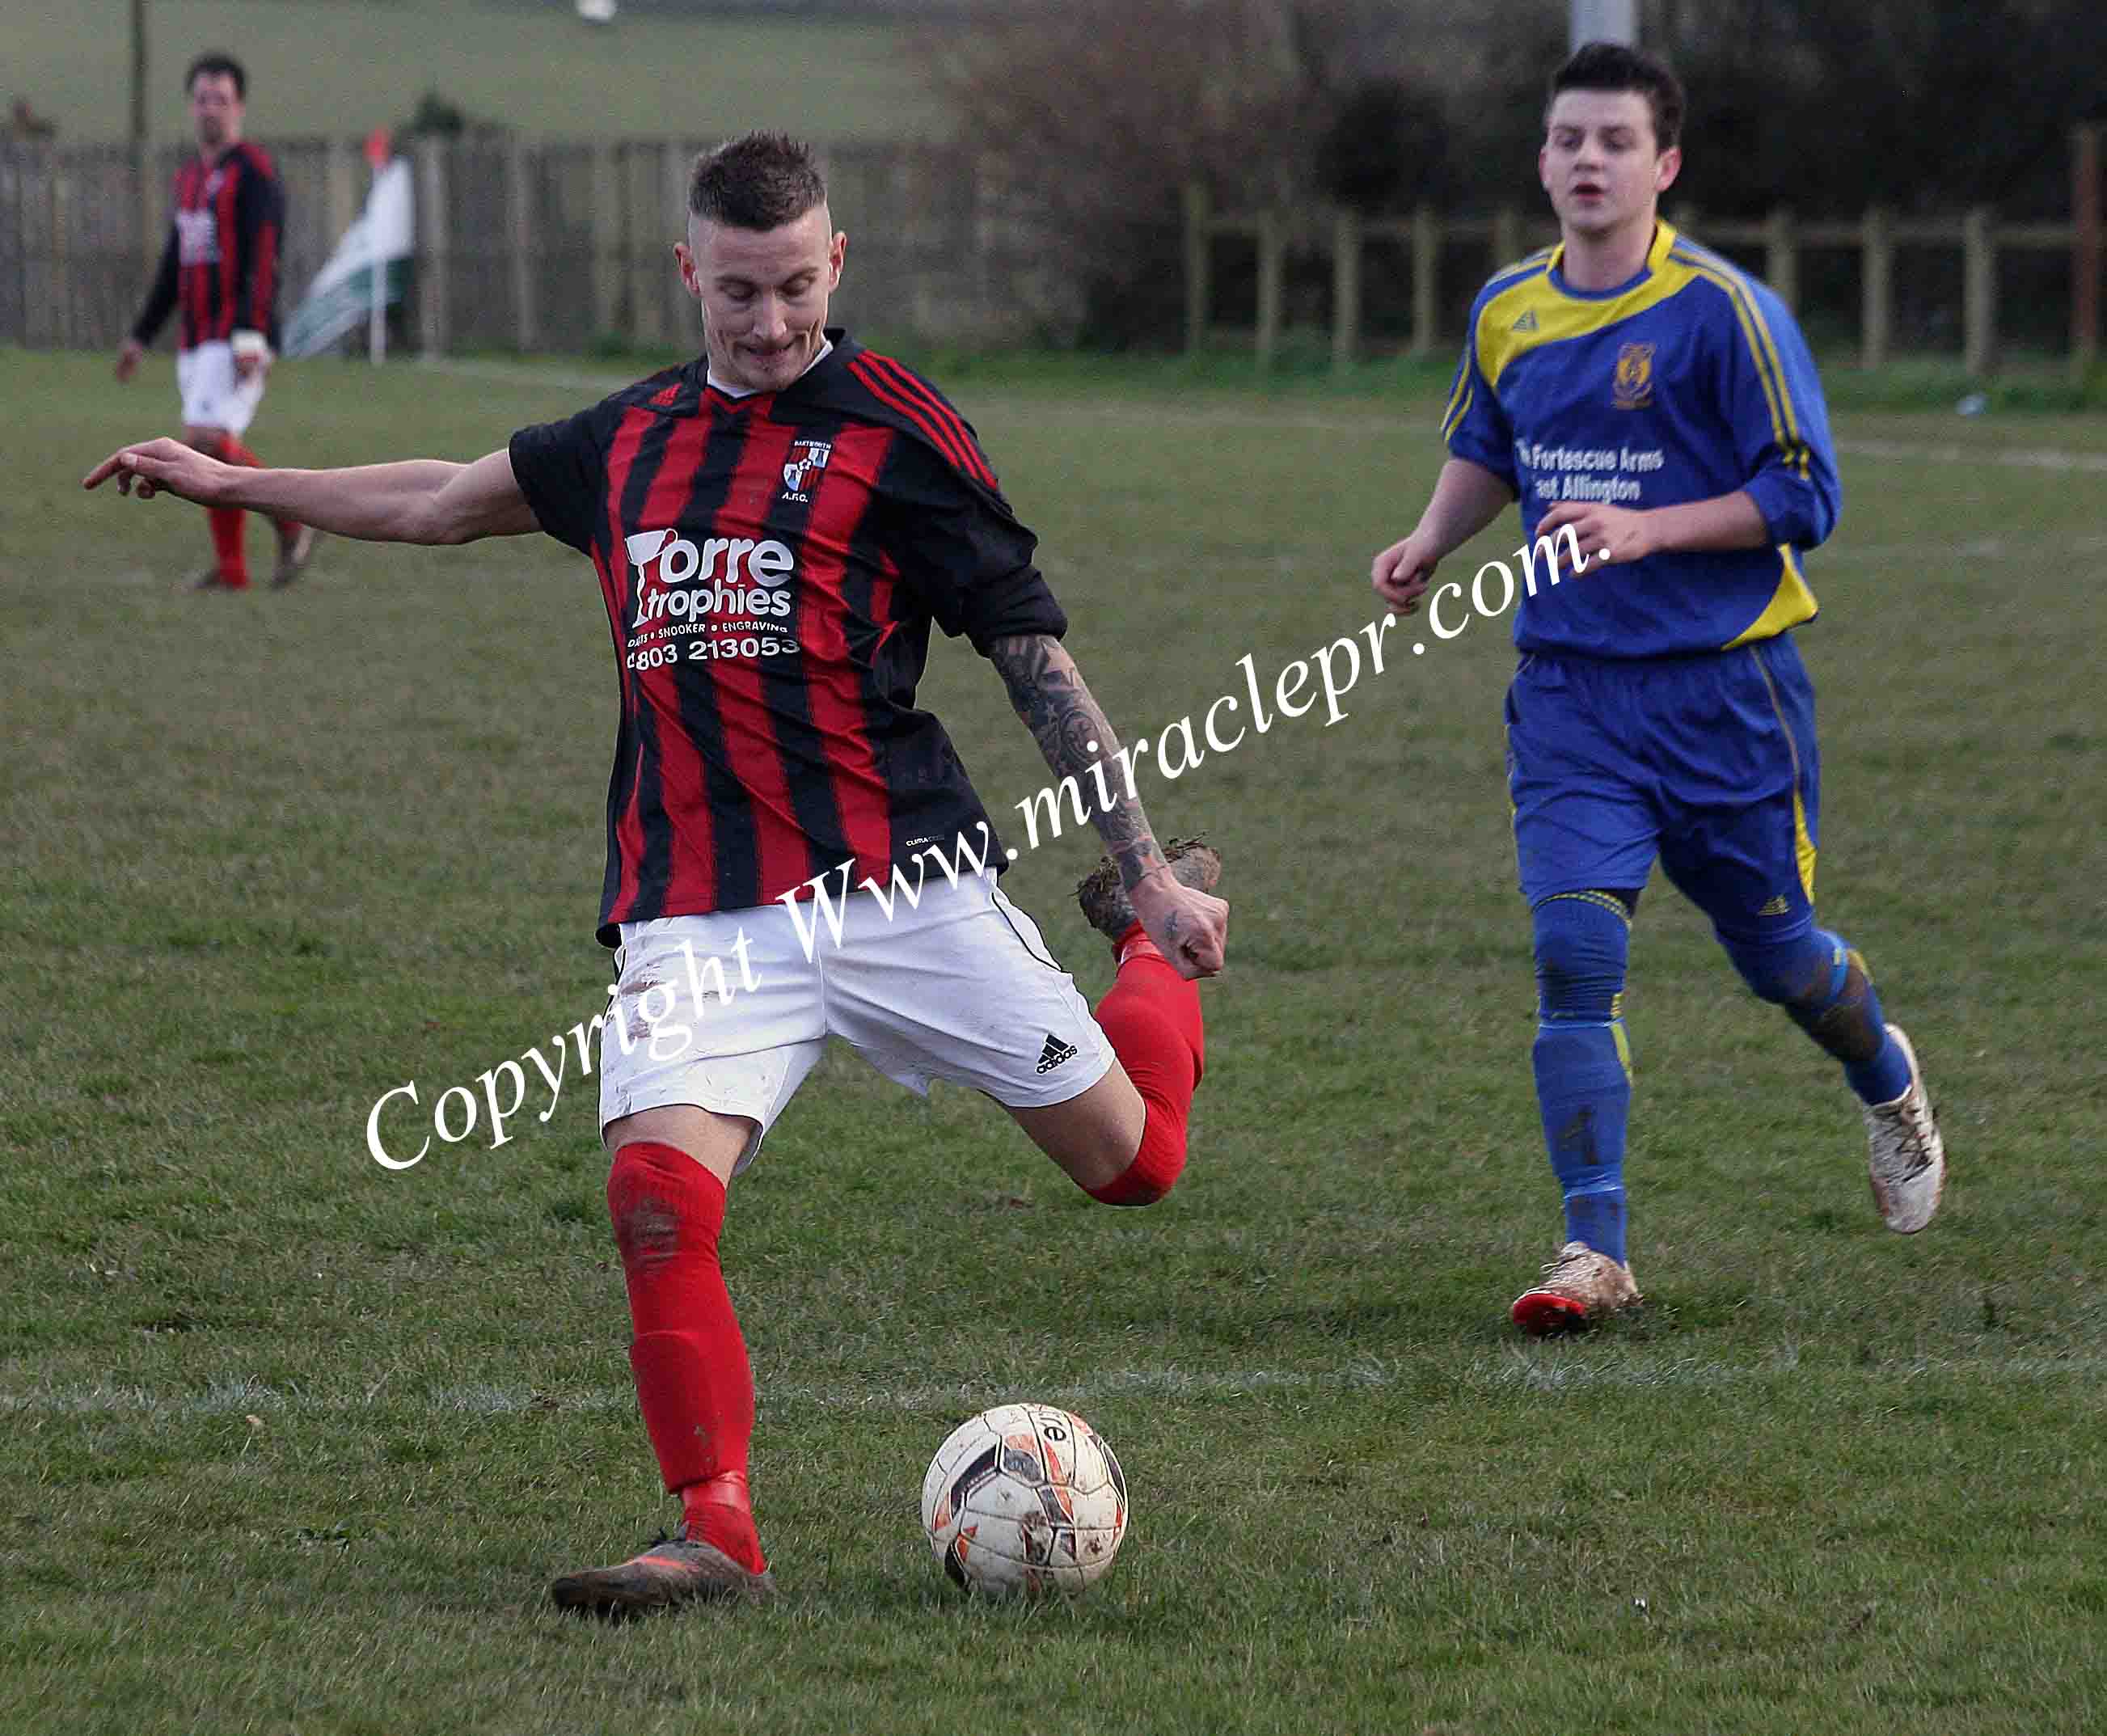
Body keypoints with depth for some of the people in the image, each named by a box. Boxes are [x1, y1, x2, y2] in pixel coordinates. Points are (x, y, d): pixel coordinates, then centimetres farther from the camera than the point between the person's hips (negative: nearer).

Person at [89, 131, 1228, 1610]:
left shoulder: (898, 432, -1)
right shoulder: (632, 439, 14)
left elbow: (1036, 656, 1)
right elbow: (448, 501, 32)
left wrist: (1151, 870, -3)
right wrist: (234, 483, 38)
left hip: (902, 881, -3)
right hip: (696, 917, 3)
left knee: (1132, 1161, 3)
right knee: (657, 1191, -22)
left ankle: (1151, 938, 37)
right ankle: (719, 1533, -15)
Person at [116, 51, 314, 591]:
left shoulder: (254, 171, -9)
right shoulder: (190, 177, 18)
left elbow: (263, 260, -17)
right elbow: (173, 268, 24)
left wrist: (250, 337, -26)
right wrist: (140, 338, 22)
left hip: (238, 338, -8)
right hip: (196, 339, 8)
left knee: (207, 439, -20)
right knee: (214, 451, 6)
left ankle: (292, 521, -6)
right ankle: (230, 567, 11)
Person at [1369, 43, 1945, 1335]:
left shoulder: (1725, 311, -12)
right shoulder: (1508, 311, 5)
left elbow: (1804, 498, -13)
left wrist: (1646, 530, -22)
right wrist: (1433, 540, 6)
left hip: (1723, 689, -3)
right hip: (1569, 685, 3)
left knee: (1779, 953, 11)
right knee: (1576, 951, -13)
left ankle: (1891, 1086, 46)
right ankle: (1595, 1252, -12)